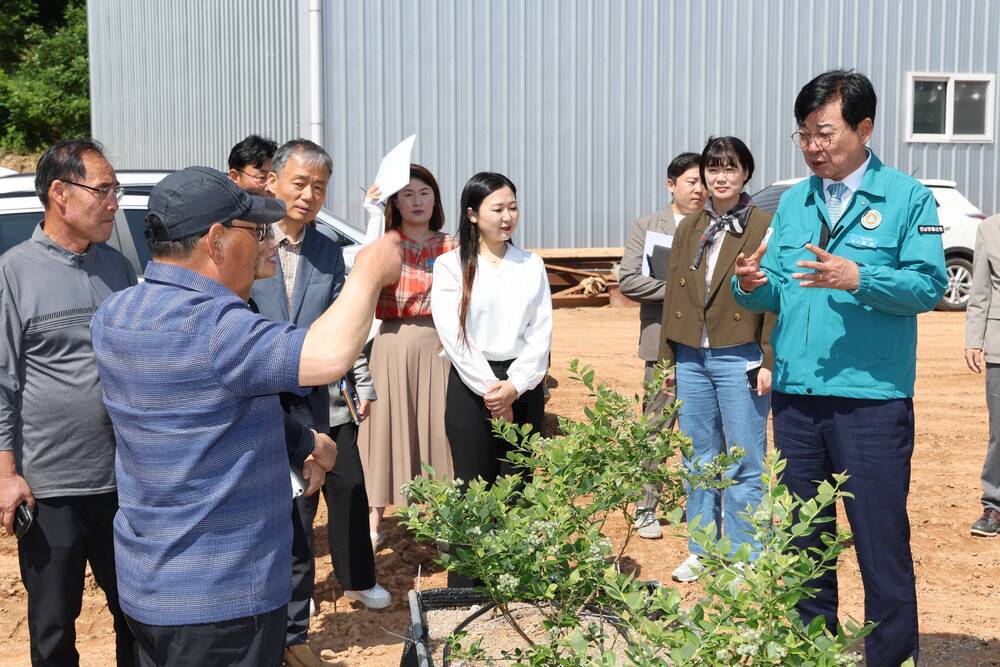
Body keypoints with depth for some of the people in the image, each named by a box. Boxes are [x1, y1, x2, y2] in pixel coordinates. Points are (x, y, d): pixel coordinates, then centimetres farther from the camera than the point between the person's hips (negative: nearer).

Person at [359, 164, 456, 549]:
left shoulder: (449, 246, 8)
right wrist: (374, 220, -24)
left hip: (437, 345, 2)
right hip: (391, 343, -2)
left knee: (436, 427, 6)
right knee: (386, 424, 3)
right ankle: (373, 522, 13)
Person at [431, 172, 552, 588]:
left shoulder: (532, 265, 9)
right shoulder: (451, 266, -1)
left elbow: (541, 333, 3)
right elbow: (453, 335, -8)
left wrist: (514, 387, -9)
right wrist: (490, 389, -12)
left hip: (523, 387, 3)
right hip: (471, 387, -3)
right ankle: (464, 589, 9)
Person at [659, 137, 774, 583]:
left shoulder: (763, 227, -4)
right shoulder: (688, 229, 13)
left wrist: (769, 362, -12)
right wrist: (667, 358, 12)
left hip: (740, 359, -5)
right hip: (691, 358, 5)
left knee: (744, 466, 0)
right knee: (698, 461, 12)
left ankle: (744, 559, 10)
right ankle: (701, 551, 24)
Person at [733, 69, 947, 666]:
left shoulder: (907, 197, -2)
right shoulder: (793, 202, 13)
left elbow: (929, 284, -12)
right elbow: (777, 293, 12)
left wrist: (858, 278, -25)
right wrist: (753, 284, -10)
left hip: (871, 400, -5)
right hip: (796, 396, 5)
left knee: (882, 543, -1)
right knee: (804, 539, 15)